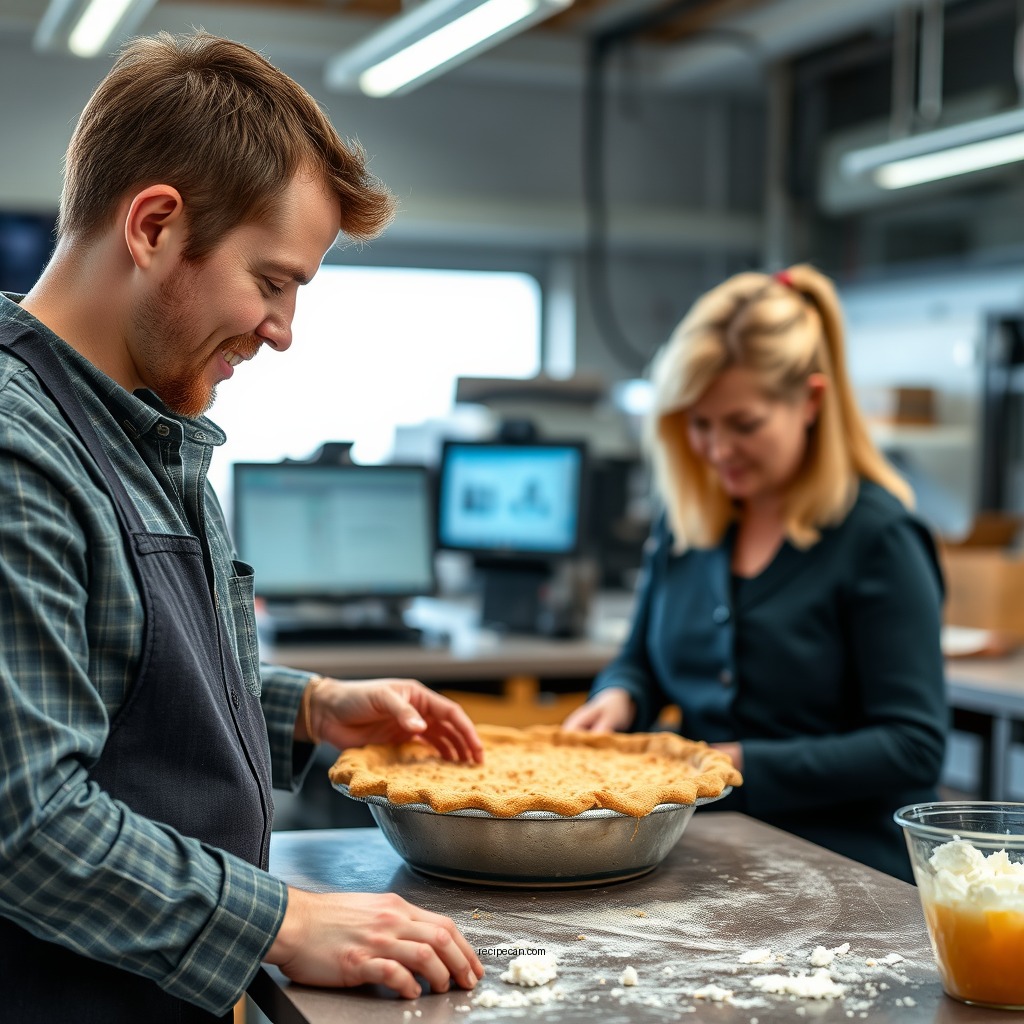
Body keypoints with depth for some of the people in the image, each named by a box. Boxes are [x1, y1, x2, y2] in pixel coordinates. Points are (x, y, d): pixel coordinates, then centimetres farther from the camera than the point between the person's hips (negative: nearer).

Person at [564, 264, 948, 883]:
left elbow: (914, 748, -10)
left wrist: (743, 766, -16)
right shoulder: (685, 519, 12)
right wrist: (619, 699, 0)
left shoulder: (878, 537, -7)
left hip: (847, 873, -6)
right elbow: (644, 662, 24)